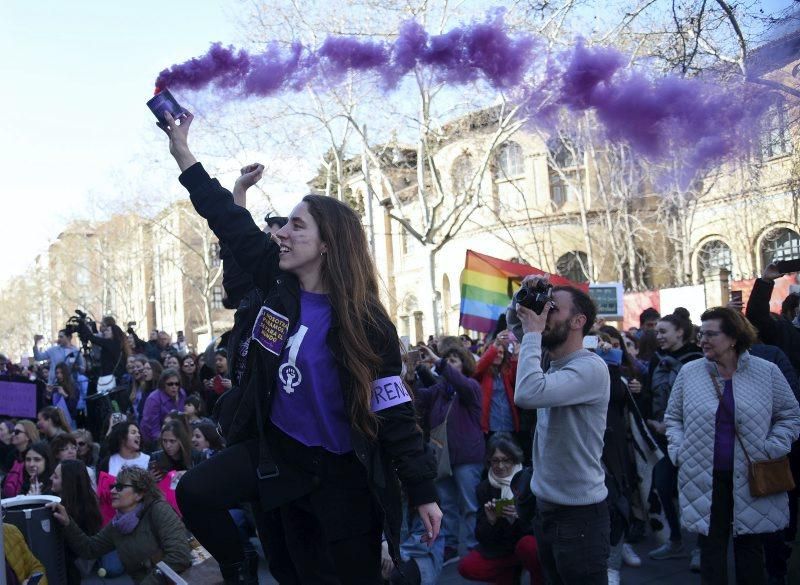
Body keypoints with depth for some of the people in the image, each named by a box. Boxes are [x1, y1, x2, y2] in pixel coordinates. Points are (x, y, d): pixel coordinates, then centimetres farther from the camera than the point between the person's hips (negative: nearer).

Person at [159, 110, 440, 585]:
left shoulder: (365, 323, -20)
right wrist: (182, 153, 2)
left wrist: (423, 492, -18)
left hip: (344, 469, -5)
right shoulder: (280, 282, -5)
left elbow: (395, 412, -18)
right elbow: (230, 222, 0)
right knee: (195, 492, -7)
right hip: (281, 448, 5)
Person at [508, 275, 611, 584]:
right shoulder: (553, 360, 8)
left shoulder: (590, 368, -19)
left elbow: (528, 394, -33)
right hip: (545, 507, 9)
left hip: (580, 513, -9)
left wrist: (532, 331, -23)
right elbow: (513, 321, 21)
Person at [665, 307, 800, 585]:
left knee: (749, 544, 10)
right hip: (703, 477, 1)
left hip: (750, 478, -1)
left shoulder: (767, 372, 0)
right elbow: (673, 417, 12)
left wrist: (772, 449, -5)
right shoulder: (689, 372, 3)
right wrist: (678, 451, -1)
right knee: (711, 544, 6)